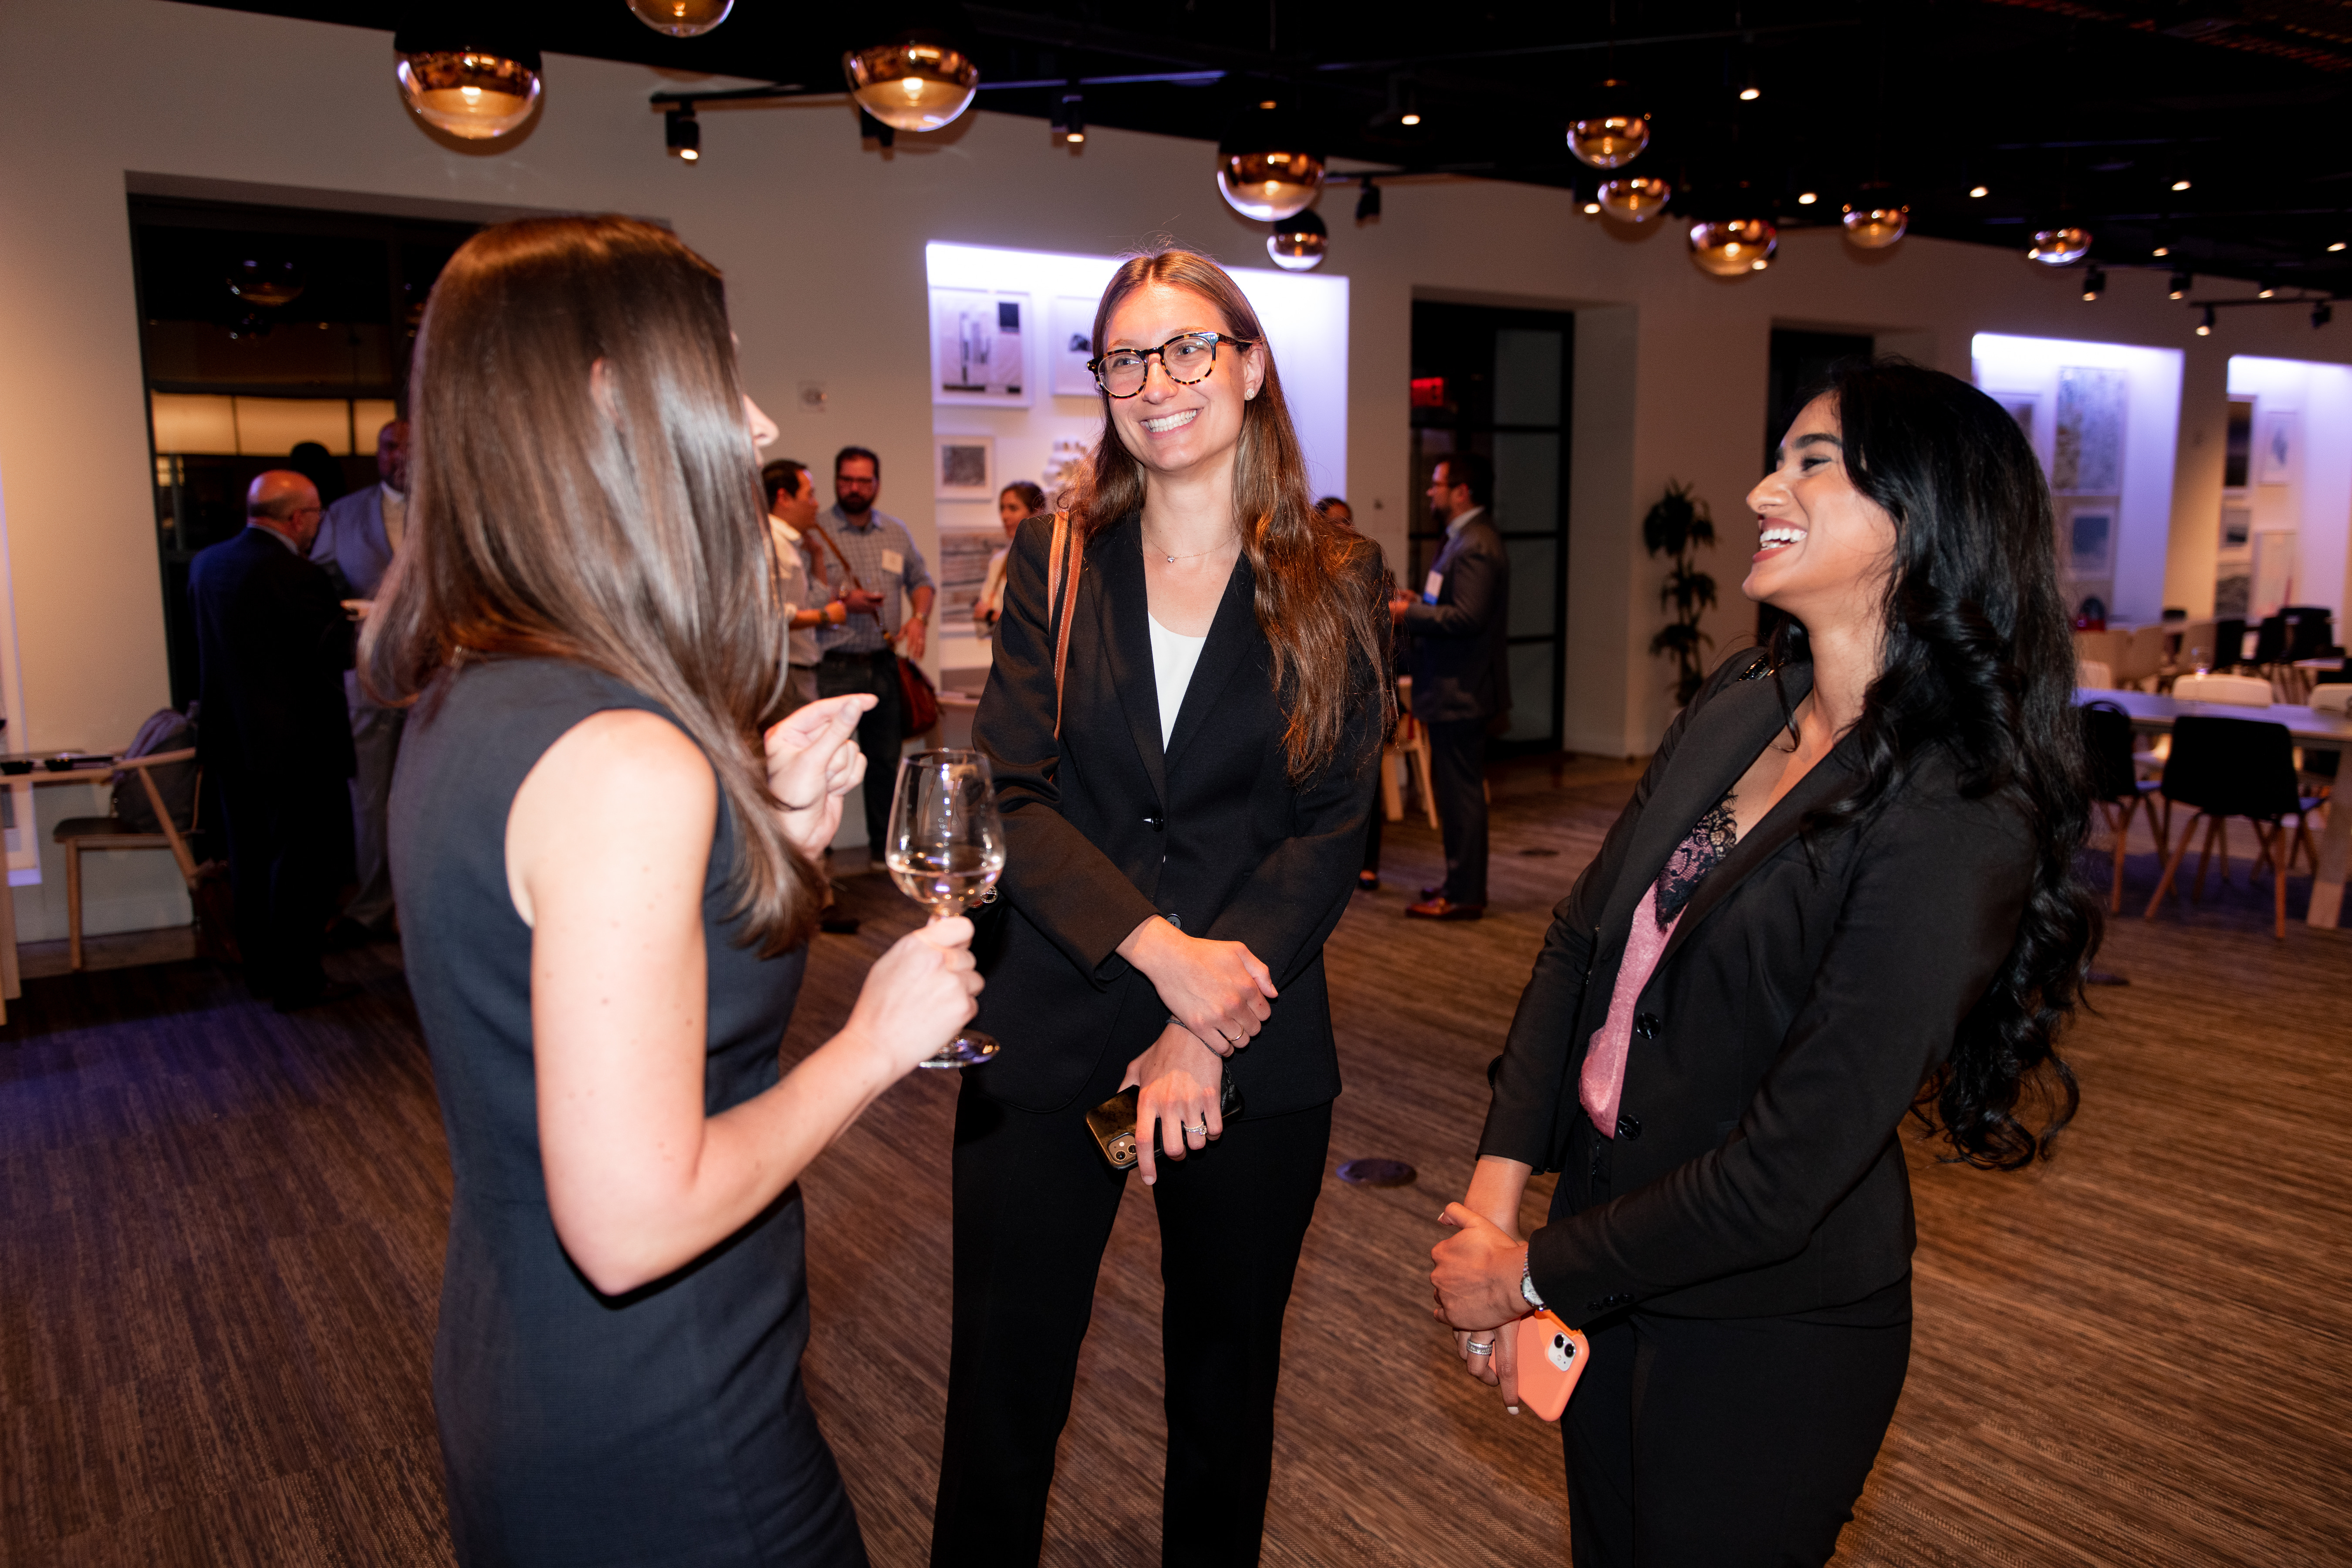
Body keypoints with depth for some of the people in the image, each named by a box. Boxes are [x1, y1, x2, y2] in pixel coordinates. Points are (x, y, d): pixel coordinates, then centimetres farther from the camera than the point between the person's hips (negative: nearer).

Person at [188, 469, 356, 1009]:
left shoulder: (206, 564, 4)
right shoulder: (295, 577, -22)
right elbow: (341, 650, -16)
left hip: (230, 742, 8)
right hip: (298, 747, -8)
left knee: (250, 859, 18)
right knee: (303, 863, 4)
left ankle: (261, 969, 29)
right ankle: (298, 981, 11)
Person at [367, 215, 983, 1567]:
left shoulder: (467, 698, 1)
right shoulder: (624, 758, -29)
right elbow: (632, 1223, -29)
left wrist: (765, 819, 1)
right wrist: (877, 1042, -16)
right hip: (654, 1454, -9)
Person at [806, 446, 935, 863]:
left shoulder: (896, 532, 12)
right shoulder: (814, 532, -4)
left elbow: (920, 579, 21)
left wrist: (919, 617, 2)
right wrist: (842, 603, -19)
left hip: (884, 664, 5)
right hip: (832, 668, -5)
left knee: (886, 759, 12)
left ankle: (885, 844, 25)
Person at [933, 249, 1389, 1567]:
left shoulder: (1334, 584, 1)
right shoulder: (1053, 563, 3)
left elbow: (1335, 826, -5)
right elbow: (1013, 794, -6)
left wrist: (1205, 1031, -14)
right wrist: (1161, 949, -19)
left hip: (1255, 1047, 0)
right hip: (1049, 1033, 0)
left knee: (1229, 1375, 18)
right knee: (1005, 1381, 8)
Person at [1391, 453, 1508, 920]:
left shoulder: (1476, 547, -18)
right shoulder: (1466, 540, 17)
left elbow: (1468, 617, -27)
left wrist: (1410, 613, -17)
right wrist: (1422, 602, 12)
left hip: (1461, 693, -11)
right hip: (1458, 688, 11)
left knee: (1460, 792, -4)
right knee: (1458, 789, 17)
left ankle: (1463, 895, 3)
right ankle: (1464, 882, 26)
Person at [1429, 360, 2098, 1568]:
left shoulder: (1953, 823, -25)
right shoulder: (1741, 703, -1)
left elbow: (1785, 1172, -25)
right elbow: (1580, 940, 2)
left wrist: (1530, 1275, -15)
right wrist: (1497, 1188, -6)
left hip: (1765, 1331, -6)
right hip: (1613, 1264, 7)